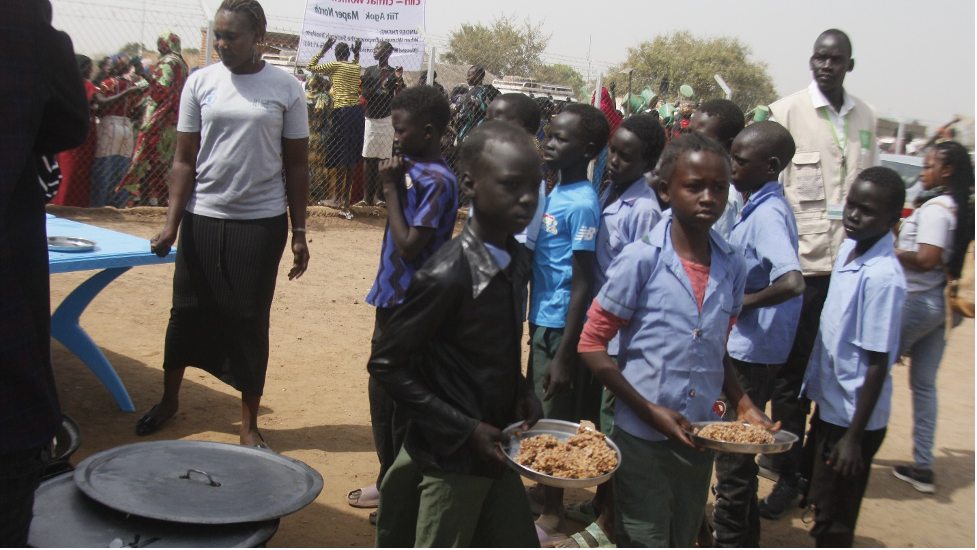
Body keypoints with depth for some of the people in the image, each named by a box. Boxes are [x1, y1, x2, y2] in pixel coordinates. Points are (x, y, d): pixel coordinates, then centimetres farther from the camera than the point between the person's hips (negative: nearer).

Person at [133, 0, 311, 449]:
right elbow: (185, 159, 3)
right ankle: (169, 399, 34)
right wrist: (171, 223, -7)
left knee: (250, 320, 4)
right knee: (188, 311, 10)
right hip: (203, 216, 2)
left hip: (261, 220, -1)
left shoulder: (286, 89, -1)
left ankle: (249, 424, 18)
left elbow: (296, 164, 3)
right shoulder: (200, 83, 2)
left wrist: (299, 233, 0)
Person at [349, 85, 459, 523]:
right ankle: (390, 482, 33)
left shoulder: (437, 181, -18)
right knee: (383, 396, 18)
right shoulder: (412, 170, 10)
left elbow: (410, 247, -21)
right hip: (393, 299, 10)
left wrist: (391, 187, -16)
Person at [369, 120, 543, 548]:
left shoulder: (518, 262, 1)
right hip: (450, 460, -7)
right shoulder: (449, 276, -23)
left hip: (495, 452, 8)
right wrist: (465, 431, -18)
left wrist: (522, 393, -2)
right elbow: (386, 365, -18)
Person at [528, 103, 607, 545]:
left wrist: (564, 356, -20)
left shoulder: (582, 204, -18)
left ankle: (552, 517, 19)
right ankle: (541, 495, 38)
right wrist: (534, 326, 16)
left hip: (560, 327, -8)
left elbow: (582, 284, -19)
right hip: (540, 322, 9)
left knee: (553, 423, 4)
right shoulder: (554, 193, 8)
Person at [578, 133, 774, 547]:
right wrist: (650, 412, -14)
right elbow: (591, 344, -10)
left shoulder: (732, 268, 2)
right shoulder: (641, 260, -13)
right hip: (641, 439, -5)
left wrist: (743, 404, 0)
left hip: (699, 438, 5)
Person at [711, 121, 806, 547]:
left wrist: (744, 301, -22)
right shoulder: (759, 206, 7)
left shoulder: (768, 214, -23)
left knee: (732, 453, 4)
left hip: (751, 351, -10)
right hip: (744, 345, 10)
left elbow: (791, 282, -36)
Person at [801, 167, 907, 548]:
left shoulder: (883, 277, -25)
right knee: (820, 504, 22)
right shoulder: (849, 248, -1)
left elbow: (878, 363, -21)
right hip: (829, 402, 8)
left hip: (853, 416, -8)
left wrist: (854, 436, -17)